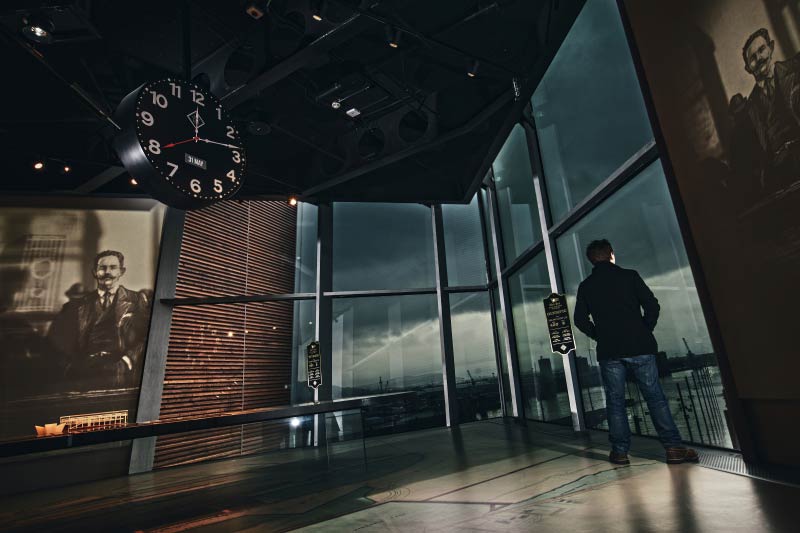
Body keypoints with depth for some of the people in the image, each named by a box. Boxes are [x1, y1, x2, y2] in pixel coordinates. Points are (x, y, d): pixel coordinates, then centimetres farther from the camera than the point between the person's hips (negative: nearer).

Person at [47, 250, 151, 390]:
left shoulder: (137, 300, 15)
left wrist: (127, 361, -11)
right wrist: (74, 365, -5)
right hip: (84, 367, 2)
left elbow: (149, 337, 4)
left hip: (119, 370, -2)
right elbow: (56, 336, 11)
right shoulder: (79, 304, 22)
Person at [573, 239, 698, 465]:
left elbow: (581, 320, -1)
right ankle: (673, 447, 8)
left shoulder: (585, 286, 4)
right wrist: (645, 332, 8)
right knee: (655, 397, 7)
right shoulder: (630, 276, 2)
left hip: (608, 352, 1)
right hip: (639, 347, 0)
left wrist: (601, 337, 10)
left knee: (615, 401, 6)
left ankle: (620, 451, 9)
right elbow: (652, 306, -4)